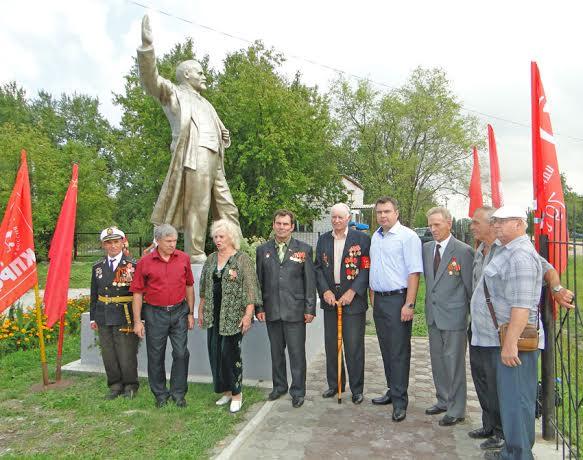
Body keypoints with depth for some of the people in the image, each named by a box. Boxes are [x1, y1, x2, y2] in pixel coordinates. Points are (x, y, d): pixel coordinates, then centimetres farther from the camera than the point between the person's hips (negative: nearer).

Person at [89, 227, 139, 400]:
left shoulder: (132, 265, -4)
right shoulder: (98, 267, 9)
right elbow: (94, 294, 15)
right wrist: (93, 317, 11)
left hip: (125, 316, -4)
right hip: (104, 317, 4)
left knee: (127, 354, 2)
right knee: (109, 354, 11)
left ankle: (130, 386, 20)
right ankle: (115, 386, 26)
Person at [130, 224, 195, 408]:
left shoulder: (183, 258, 1)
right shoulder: (145, 262, -5)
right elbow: (137, 293, -2)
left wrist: (191, 313, 7)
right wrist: (137, 321, -4)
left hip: (179, 311, 1)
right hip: (155, 314, -1)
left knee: (181, 353, 2)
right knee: (156, 356, 9)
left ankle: (178, 393, 19)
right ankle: (160, 394, 27)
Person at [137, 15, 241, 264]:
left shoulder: (204, 103, 31)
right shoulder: (174, 93, 9)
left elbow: (221, 132, 40)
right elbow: (151, 80, -10)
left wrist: (224, 138, 19)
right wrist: (147, 44, -20)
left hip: (215, 161, 8)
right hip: (195, 158, -8)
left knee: (227, 210, 7)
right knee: (197, 211, -10)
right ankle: (195, 258, -6)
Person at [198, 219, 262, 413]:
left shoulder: (242, 259, -7)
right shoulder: (211, 259, 10)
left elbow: (250, 288, -10)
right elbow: (205, 287, 17)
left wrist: (248, 314, -16)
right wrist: (201, 310, 14)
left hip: (233, 315, -5)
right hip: (214, 315, 6)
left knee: (230, 352, -4)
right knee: (215, 352, 8)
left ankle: (236, 393, 15)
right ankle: (226, 390, 25)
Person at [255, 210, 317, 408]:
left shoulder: (304, 249, 0)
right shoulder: (263, 250, 7)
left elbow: (310, 281, -1)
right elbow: (259, 281, 8)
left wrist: (310, 308, -4)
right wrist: (259, 308, 3)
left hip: (295, 310, -2)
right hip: (271, 310, 3)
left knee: (297, 353, 3)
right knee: (276, 351, 15)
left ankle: (298, 391, 19)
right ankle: (279, 386, 32)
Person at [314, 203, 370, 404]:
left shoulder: (361, 239, -4)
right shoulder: (323, 239, 9)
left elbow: (366, 268, -7)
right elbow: (318, 268, 7)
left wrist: (352, 291, -14)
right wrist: (325, 290, -6)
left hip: (353, 299, -4)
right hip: (330, 298, 4)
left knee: (354, 346, 2)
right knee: (331, 344, 13)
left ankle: (357, 389, 18)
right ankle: (334, 384, 29)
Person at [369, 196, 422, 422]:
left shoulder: (407, 236, -11)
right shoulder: (376, 237, 13)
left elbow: (414, 273, -16)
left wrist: (409, 304, -20)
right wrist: (372, 297, 14)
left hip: (398, 300, -7)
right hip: (379, 300, 7)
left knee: (399, 352, -1)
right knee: (386, 350, 15)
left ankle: (399, 400, 9)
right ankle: (392, 390, 29)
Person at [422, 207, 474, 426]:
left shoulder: (463, 251, -12)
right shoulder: (426, 248, 6)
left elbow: (470, 285, -9)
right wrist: (428, 305, 11)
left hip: (454, 316, -6)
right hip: (433, 315, 6)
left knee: (454, 363, 4)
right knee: (437, 361, 18)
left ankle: (457, 410, 19)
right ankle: (443, 401, 35)